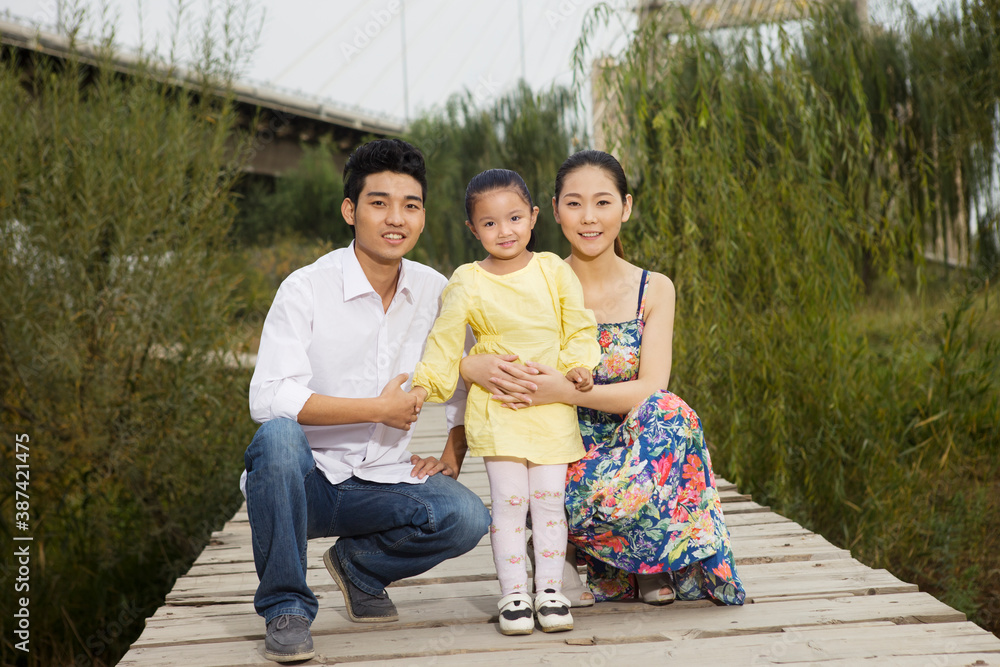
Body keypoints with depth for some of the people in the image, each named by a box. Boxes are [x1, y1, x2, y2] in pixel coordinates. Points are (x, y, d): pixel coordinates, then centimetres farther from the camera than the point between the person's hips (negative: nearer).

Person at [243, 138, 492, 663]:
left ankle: (358, 563, 8)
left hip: (382, 481, 4)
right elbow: (268, 398, -23)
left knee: (467, 518, -23)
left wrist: (454, 452, 5)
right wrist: (380, 409, -19)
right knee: (278, 435, -36)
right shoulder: (307, 289, -13)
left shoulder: (434, 292, 2)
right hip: (304, 481, -3)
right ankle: (285, 606, -17)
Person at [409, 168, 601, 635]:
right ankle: (513, 594, 6)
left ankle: (550, 589, 13)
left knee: (549, 500, 3)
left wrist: (577, 365, -7)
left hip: (553, 406, 2)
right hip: (498, 407, -2)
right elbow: (445, 342, -1)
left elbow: (579, 327, 9)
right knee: (509, 501, -3)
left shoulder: (554, 270, 3)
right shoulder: (467, 284, -3)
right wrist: (423, 386, -12)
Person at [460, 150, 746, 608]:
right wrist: (476, 367, -33)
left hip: (632, 447, 2)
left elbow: (651, 389, -12)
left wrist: (566, 391, -29)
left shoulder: (653, 290, 2)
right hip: (560, 459, -2)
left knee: (668, 416, -30)